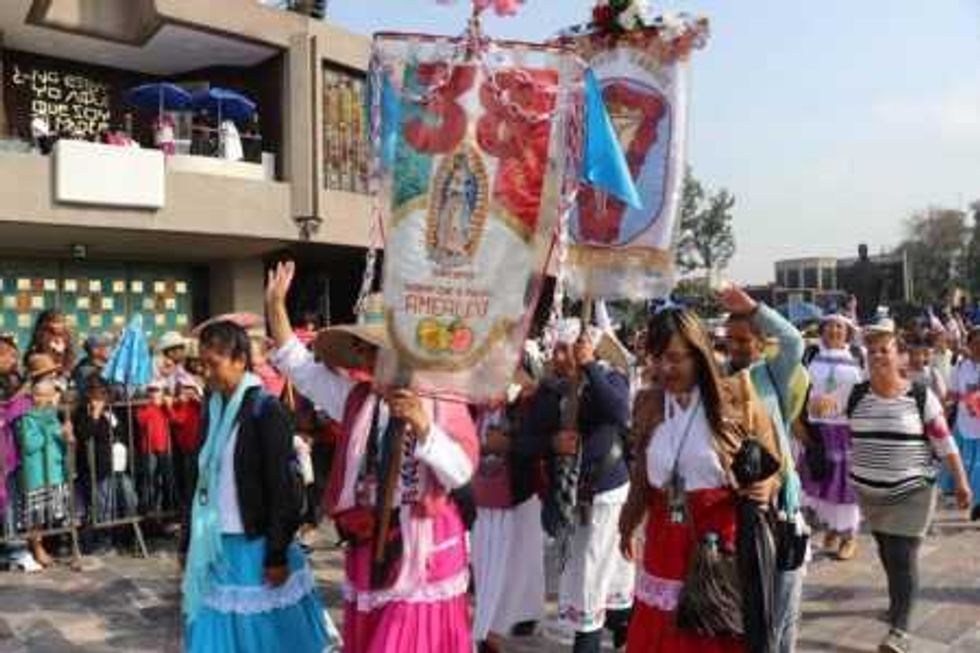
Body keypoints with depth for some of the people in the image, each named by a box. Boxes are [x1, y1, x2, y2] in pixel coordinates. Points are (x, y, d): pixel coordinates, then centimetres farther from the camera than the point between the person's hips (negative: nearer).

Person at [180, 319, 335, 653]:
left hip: (255, 545, -6)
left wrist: (277, 554, -16)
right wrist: (188, 543, 13)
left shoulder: (265, 409, -14)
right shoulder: (213, 408, 7)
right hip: (215, 546, 6)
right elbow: (202, 479, 12)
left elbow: (281, 487, -15)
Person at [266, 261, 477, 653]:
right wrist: (275, 306, 4)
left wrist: (422, 426, -30)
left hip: (425, 550, -4)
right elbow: (301, 368, 8)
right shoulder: (357, 400, 6)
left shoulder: (443, 402, -7)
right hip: (369, 547, 5)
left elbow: (461, 471, -16)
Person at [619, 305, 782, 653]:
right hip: (665, 544, 3)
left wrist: (766, 487, -20)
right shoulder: (648, 405, 2)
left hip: (723, 541, -3)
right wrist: (628, 527, 18)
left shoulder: (736, 398, -7)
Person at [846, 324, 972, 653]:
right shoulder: (856, 395, -1)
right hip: (869, 491, 4)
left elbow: (944, 442, -5)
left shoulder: (921, 396, -9)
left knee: (903, 559, -5)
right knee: (887, 554, 18)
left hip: (911, 492, -4)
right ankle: (899, 601, 39)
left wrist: (961, 481, -3)